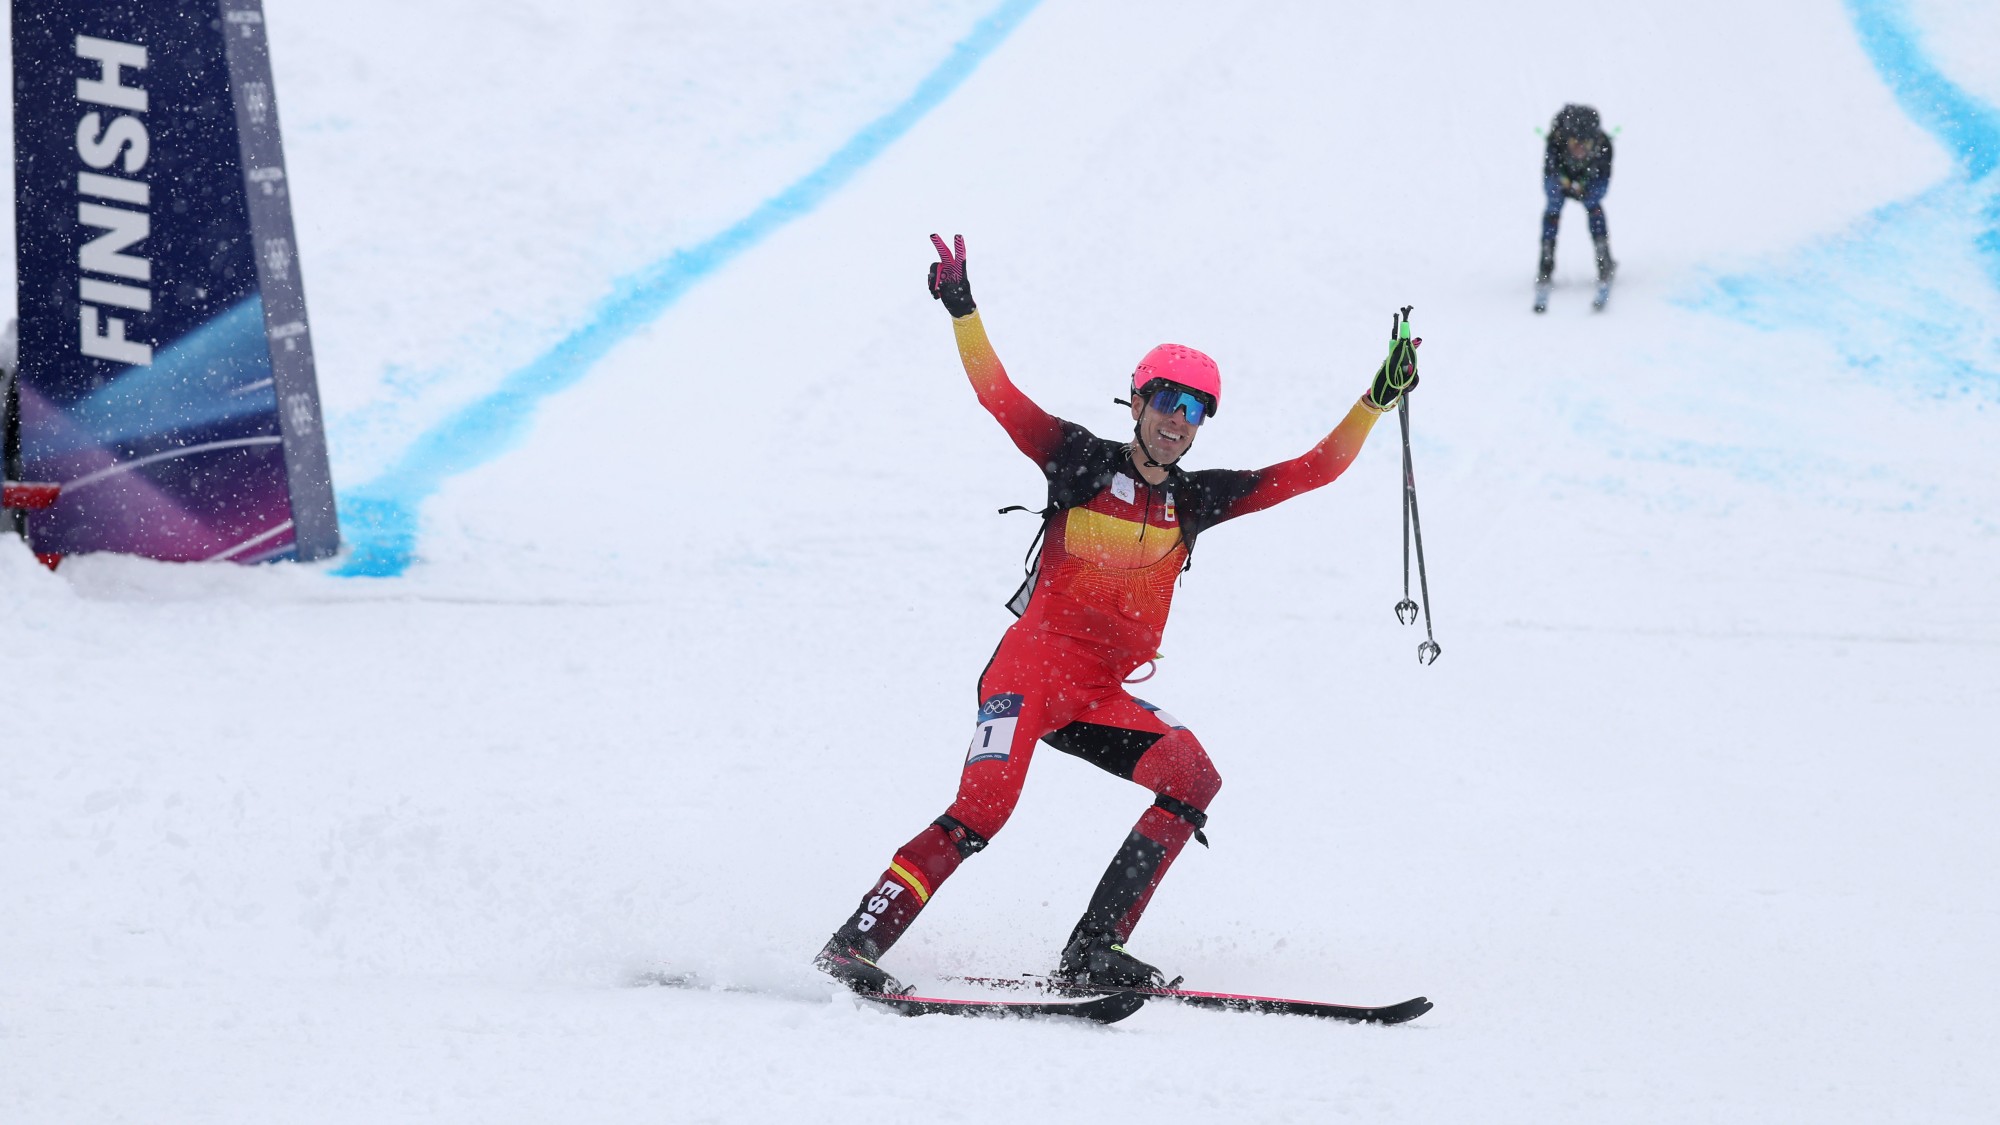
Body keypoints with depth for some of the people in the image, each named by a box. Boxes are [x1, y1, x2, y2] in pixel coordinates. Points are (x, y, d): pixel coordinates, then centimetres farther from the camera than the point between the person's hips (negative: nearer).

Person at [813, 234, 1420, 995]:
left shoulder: (1195, 501, 12)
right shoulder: (1082, 460, 1)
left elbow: (1314, 469, 13)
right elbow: (998, 395, -7)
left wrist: (1377, 401, 7)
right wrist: (962, 312, -19)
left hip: (1103, 699, 6)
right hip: (1032, 668, -5)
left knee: (1192, 777, -16)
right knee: (983, 812, -23)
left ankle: (1091, 953, -15)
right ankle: (856, 942, -15)